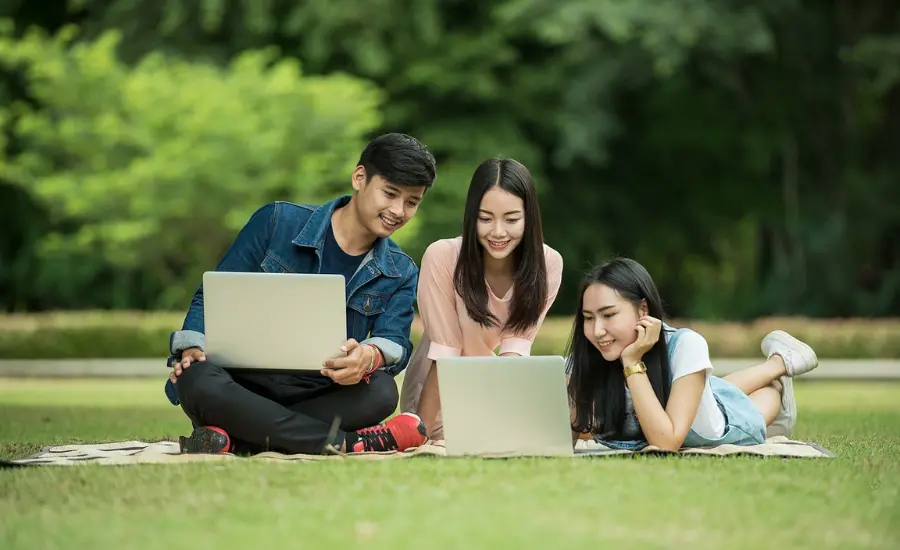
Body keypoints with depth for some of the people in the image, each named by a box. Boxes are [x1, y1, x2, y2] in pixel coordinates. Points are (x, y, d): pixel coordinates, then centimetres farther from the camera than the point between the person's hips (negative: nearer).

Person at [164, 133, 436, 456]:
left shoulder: (400, 274, 9)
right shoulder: (277, 222, 1)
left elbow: (395, 343, -6)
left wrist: (370, 356, -32)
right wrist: (193, 347, -18)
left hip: (317, 400, 2)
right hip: (243, 388, -2)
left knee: (381, 392, -32)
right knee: (198, 381, -38)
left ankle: (235, 439, -32)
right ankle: (349, 443, -34)